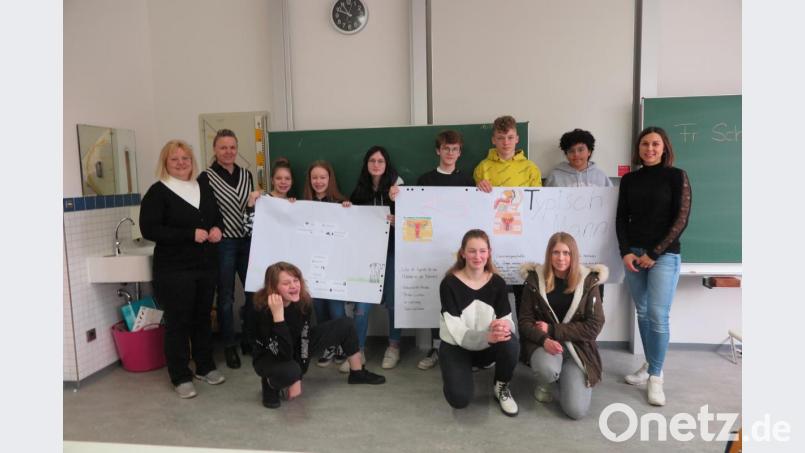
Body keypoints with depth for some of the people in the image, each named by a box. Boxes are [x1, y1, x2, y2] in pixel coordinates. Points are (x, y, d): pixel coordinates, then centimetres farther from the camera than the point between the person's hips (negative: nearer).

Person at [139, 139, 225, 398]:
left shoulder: (203, 187, 11)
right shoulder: (158, 192, -7)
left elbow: (218, 217, 19)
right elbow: (149, 229, -15)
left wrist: (217, 229, -5)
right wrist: (190, 234, -21)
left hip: (206, 265, 6)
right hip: (174, 269, -5)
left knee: (203, 316, 15)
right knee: (178, 321, 3)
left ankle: (205, 367, 29)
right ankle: (180, 377, 15)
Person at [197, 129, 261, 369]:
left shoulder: (246, 175, 9)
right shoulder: (206, 177, -6)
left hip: (248, 241, 5)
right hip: (222, 244, -4)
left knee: (254, 291, 6)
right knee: (226, 297, 5)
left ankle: (249, 340, 24)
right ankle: (229, 346, 19)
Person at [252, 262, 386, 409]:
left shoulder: (303, 301, -20)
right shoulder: (263, 311, -35)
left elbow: (304, 340, -13)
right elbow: (284, 354, -41)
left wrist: (298, 380, -18)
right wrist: (278, 316, -50)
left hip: (296, 347, 5)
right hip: (269, 357, -5)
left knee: (346, 325, -2)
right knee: (290, 371, -42)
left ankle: (357, 373, 19)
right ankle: (270, 384, -5)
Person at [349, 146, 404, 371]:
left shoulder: (397, 185, -2)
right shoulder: (360, 189, 10)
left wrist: (396, 221, -24)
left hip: (392, 249, -3)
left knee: (392, 299, 6)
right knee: (362, 300, -2)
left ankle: (393, 347, 23)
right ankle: (358, 351, 9)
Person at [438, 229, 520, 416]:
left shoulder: (497, 283, -8)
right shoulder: (449, 284, -19)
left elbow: (507, 320, -10)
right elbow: (458, 333, -24)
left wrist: (504, 327, -35)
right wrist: (487, 336, -42)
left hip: (487, 346, 2)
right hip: (456, 347, -2)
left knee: (511, 344, -31)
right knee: (460, 399, -23)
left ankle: (501, 387, 1)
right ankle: (464, 369, 14)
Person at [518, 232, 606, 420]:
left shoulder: (589, 282, -6)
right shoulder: (535, 280, -5)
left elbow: (594, 327, -9)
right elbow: (525, 321, -4)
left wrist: (552, 330, -14)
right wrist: (544, 340, -25)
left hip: (578, 347, 1)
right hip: (543, 343, 0)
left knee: (577, 410, -13)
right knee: (547, 369, -37)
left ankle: (566, 377, 21)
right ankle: (544, 384, 4)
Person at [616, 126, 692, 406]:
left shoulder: (676, 176, -1)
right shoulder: (629, 179, 9)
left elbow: (681, 219, -6)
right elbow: (621, 218, 9)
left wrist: (654, 253, -10)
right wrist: (625, 252, -4)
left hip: (664, 255, -3)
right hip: (633, 253, 4)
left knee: (658, 316, -7)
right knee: (642, 313, 8)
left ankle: (656, 377, 5)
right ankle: (649, 365, 21)